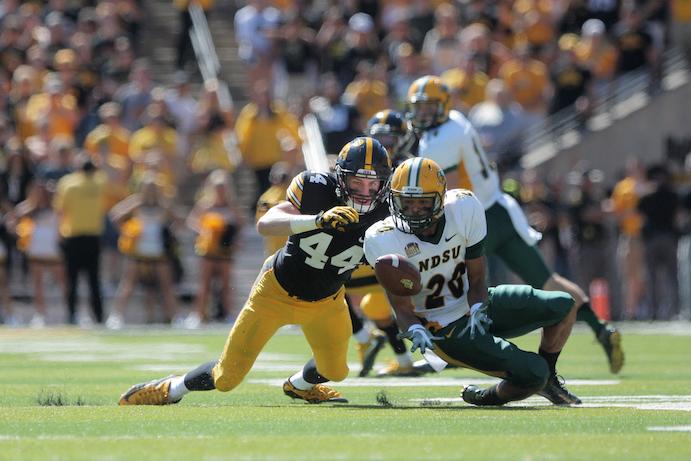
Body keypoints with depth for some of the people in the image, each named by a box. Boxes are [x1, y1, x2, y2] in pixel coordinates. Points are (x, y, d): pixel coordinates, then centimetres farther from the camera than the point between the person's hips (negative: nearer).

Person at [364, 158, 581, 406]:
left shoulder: (464, 209, -15)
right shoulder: (384, 240, -23)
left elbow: (476, 280, -6)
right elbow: (402, 308, -18)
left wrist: (478, 311, -26)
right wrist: (415, 331, -39)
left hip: (473, 306, 5)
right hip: (446, 330, -5)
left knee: (564, 306, -2)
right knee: (532, 375, -20)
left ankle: (548, 379, 22)